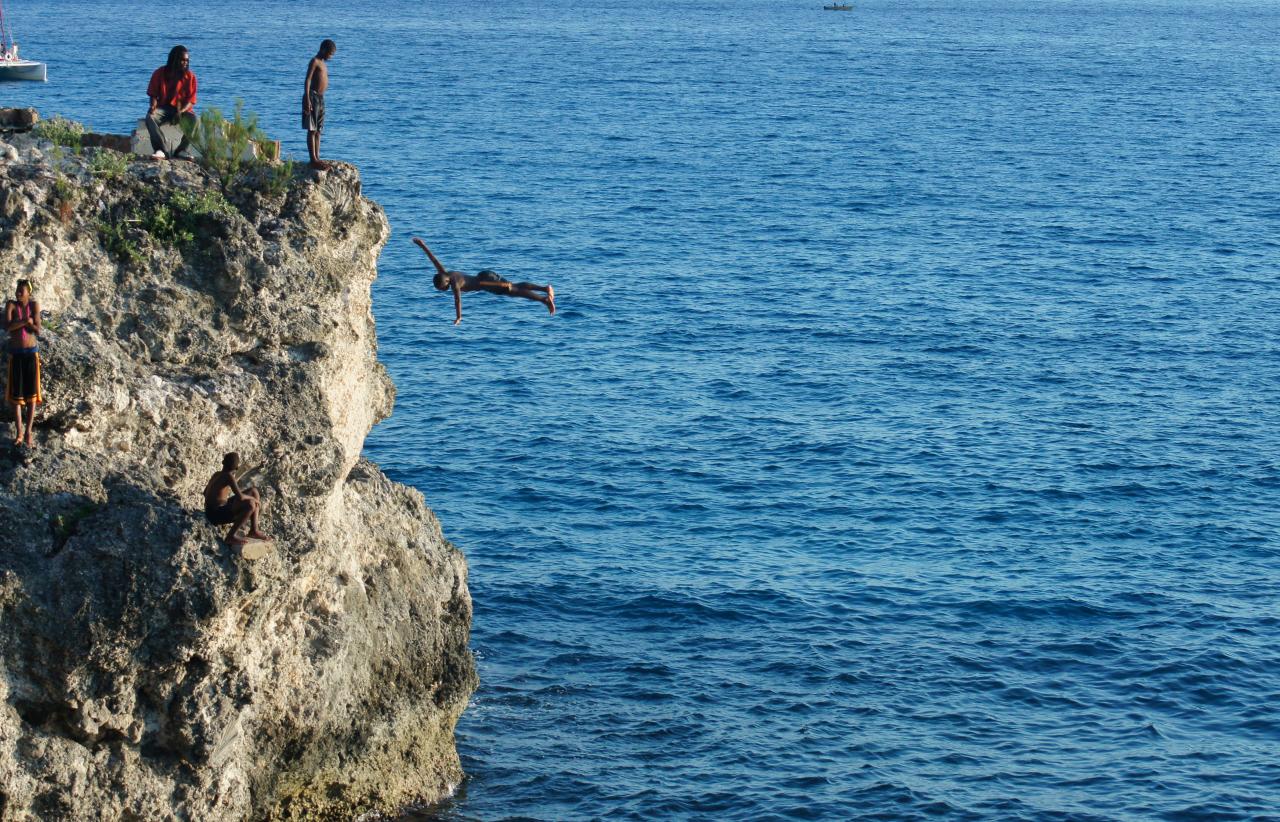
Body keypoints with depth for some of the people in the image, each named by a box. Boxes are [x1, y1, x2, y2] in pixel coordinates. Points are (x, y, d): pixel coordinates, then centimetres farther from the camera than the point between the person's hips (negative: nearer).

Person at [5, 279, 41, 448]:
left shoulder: (34, 305, -3)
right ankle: (19, 432, 8)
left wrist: (19, 322, -21)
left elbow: (37, 330, -11)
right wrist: (26, 321, -23)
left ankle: (29, 432, 0)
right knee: (16, 394, 2)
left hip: (31, 353, 0)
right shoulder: (10, 304, -5)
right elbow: (7, 327, -18)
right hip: (15, 353, 0)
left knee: (31, 393, -2)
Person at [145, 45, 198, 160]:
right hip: (163, 108, 0)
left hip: (182, 110, 0)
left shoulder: (190, 77, -3)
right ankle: (162, 150, -41)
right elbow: (153, 95, 3)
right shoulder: (159, 73, -2)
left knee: (193, 120, -34)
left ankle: (181, 150, -23)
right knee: (150, 117, -33)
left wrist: (181, 111, -24)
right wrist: (153, 106, -20)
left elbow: (190, 101, -4)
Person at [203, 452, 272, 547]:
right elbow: (240, 497, -30)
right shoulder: (228, 476, -20)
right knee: (250, 504, -29)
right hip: (216, 515, -9)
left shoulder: (217, 474, 6)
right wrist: (255, 500, -10)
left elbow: (205, 492, 21)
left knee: (254, 491, 12)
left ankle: (254, 530, 13)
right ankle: (231, 536, -15)